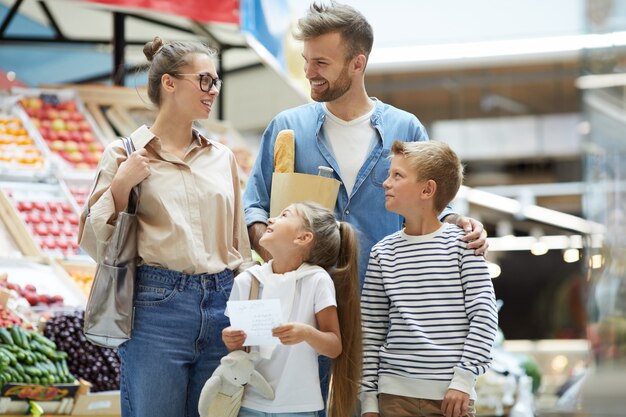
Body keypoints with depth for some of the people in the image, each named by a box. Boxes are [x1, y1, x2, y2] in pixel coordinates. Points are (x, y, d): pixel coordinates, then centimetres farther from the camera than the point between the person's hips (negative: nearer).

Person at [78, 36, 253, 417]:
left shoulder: (222, 157, 12)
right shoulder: (125, 154, 1)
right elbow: (96, 244, -1)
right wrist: (121, 185, -13)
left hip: (221, 304, 4)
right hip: (157, 305, -4)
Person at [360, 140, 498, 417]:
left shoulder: (461, 244, -2)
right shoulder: (382, 253, 7)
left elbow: (484, 315, -5)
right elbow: (371, 332, 9)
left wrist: (464, 378, -11)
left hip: (450, 394, -3)